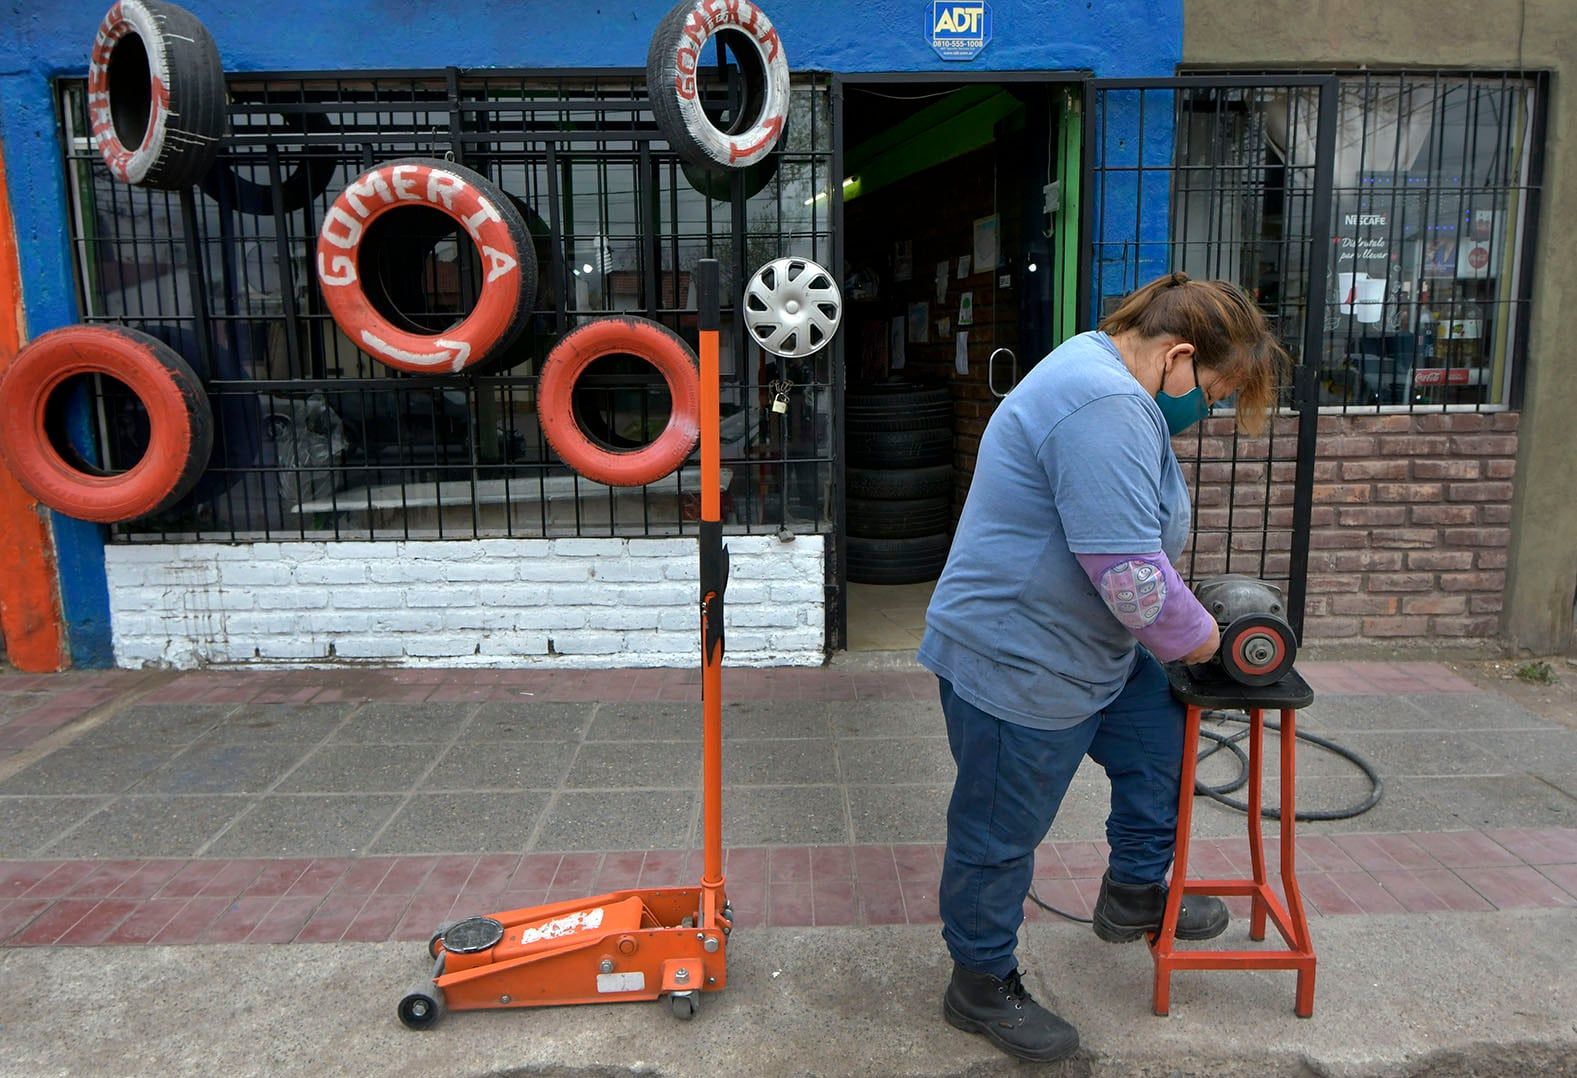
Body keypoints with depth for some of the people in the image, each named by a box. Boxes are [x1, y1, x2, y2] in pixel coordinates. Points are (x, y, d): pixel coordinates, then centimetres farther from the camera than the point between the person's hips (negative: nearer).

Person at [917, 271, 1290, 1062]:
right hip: (1015, 663, -11)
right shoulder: (1106, 404, -27)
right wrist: (1192, 634, -11)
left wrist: (1182, 616, 13)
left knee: (1161, 744, 21)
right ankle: (982, 988, 29)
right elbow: (1130, 570, -29)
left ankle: (1134, 895, 41)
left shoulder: (1106, 384, 9)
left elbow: (1133, 542, 21)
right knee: (1001, 835, 7)